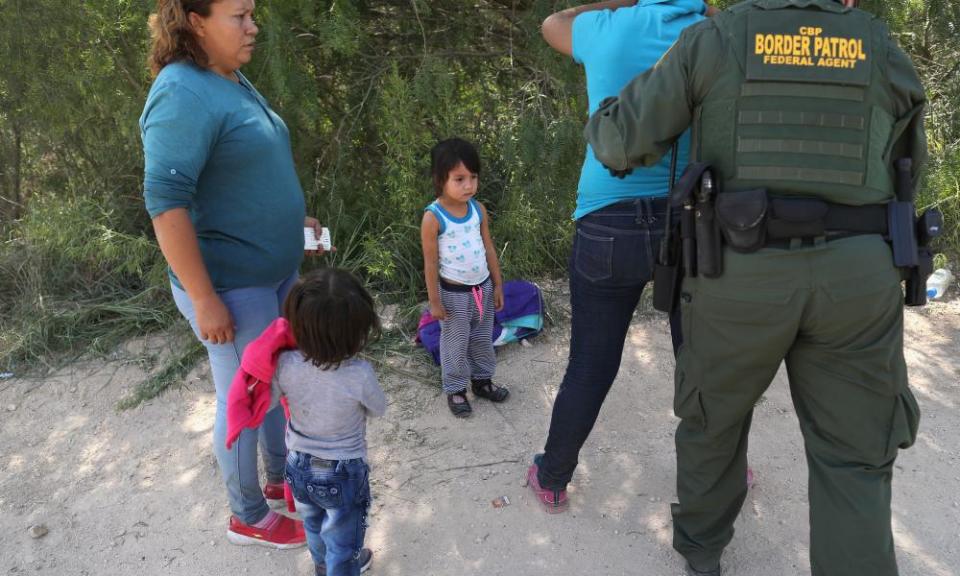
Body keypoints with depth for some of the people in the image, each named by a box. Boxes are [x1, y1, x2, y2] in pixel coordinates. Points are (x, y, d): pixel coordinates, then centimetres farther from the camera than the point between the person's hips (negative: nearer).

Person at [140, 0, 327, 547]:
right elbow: (166, 200, -26)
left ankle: (280, 477, 44)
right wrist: (204, 299, -25)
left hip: (274, 272, 9)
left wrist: (291, 216, 10)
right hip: (231, 286, -9)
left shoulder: (234, 81, 8)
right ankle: (249, 517, 29)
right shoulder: (183, 94, -21)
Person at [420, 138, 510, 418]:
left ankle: (482, 379, 39)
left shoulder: (478, 209, -4)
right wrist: (434, 301, -11)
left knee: (483, 339, 20)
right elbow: (431, 262, -14)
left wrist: (498, 284, 7)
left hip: (483, 287, 5)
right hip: (454, 293, -5)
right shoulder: (433, 217, -19)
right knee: (455, 344, 11)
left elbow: (488, 249, 5)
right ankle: (455, 389, 29)